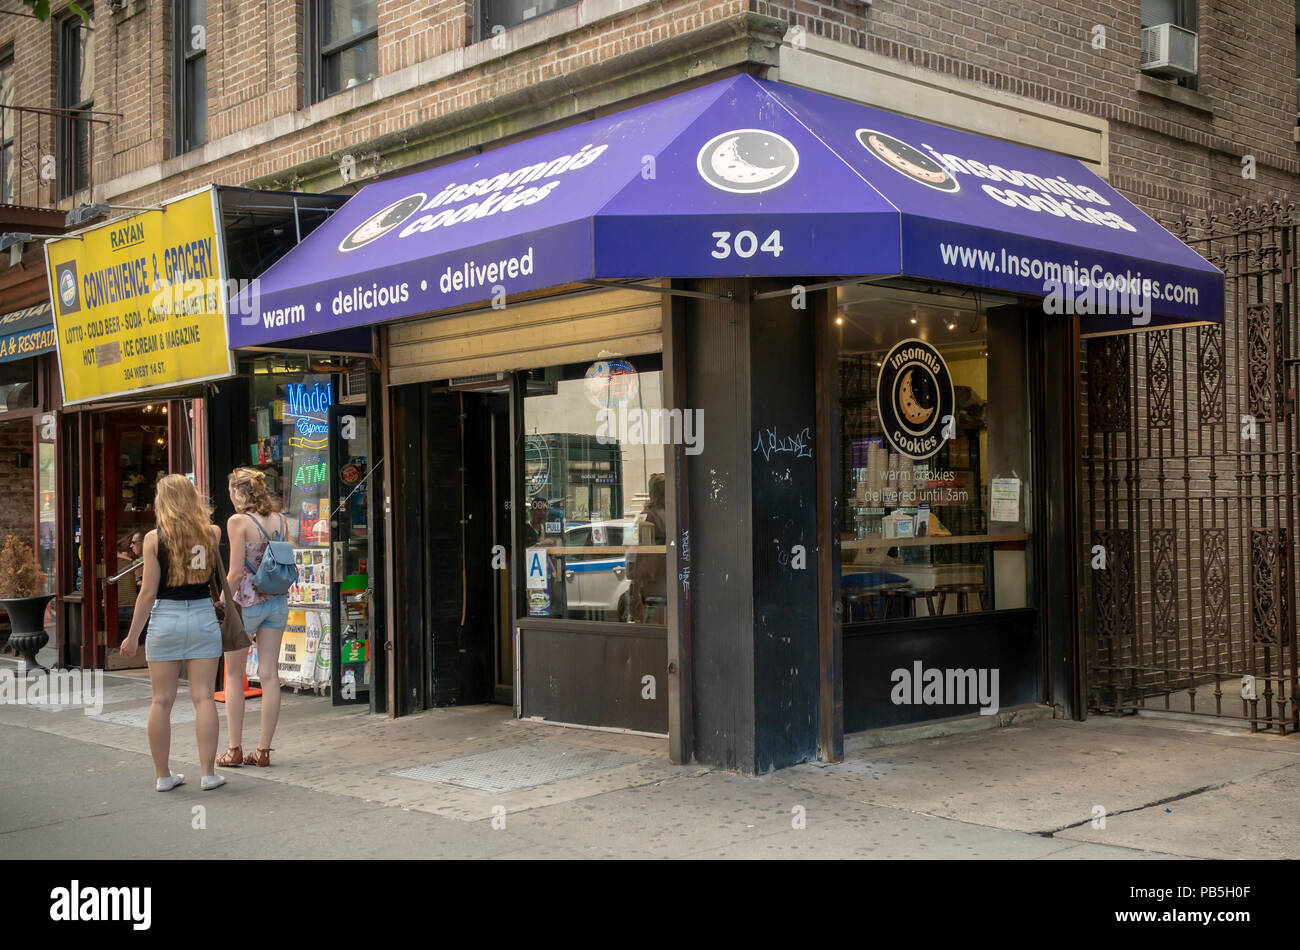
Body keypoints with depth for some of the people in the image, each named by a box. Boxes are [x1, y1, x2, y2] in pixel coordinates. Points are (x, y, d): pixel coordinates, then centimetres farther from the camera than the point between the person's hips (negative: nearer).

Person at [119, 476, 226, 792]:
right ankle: (208, 773, 2)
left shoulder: (154, 538, -6)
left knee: (162, 701, 7)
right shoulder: (212, 533, -1)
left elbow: (148, 592, -7)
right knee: (203, 697, 3)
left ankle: (163, 775, 13)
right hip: (203, 616, 1)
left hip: (165, 620, -1)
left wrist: (133, 635, 1)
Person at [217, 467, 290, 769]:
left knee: (234, 675, 9)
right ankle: (263, 750, 9)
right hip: (277, 602, 5)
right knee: (270, 675, 6)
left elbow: (236, 572, -15)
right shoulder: (280, 520, 5)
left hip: (247, 601, -5)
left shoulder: (238, 521, -12)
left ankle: (235, 749, 11)